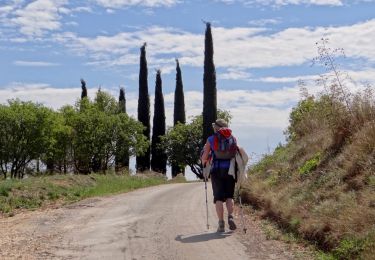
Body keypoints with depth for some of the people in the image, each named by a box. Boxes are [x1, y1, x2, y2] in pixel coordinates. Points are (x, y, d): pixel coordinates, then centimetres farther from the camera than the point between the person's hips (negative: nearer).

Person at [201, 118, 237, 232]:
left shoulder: (211, 139, 1)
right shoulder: (233, 139, 8)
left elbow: (204, 157, 0)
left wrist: (205, 163, 22)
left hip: (216, 170, -2)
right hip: (230, 169, 2)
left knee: (219, 197, 3)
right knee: (229, 196, 14)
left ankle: (221, 224, -2)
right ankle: (230, 217, -7)